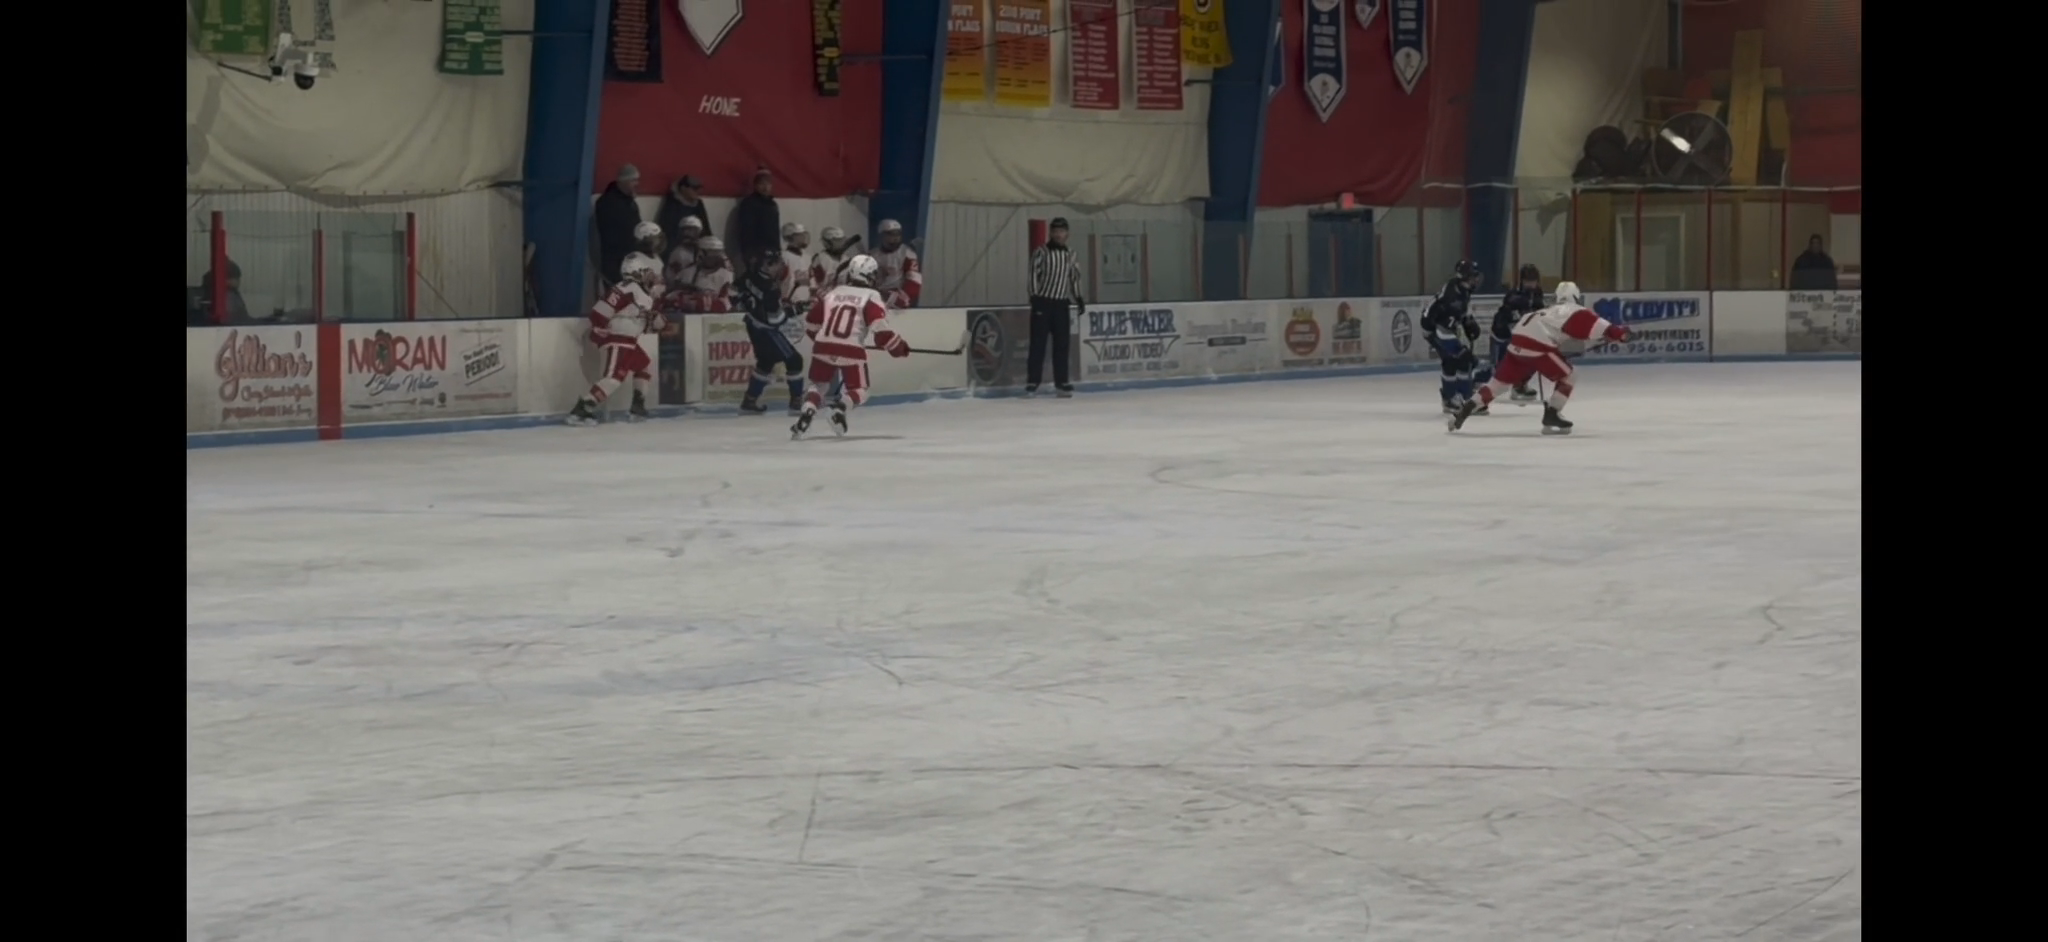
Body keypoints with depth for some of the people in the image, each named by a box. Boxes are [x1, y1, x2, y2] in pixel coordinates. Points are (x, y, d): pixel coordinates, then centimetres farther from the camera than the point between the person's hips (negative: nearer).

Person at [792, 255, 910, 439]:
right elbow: (879, 327, -11)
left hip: (823, 348, 4)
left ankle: (806, 413, -6)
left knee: (818, 385, 22)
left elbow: (811, 323, 21)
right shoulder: (871, 296, 3)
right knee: (859, 391, 12)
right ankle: (840, 407, -20)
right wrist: (898, 347, 0)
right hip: (851, 351, -4)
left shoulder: (833, 293, 17)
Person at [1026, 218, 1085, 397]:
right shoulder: (1042, 252, -7)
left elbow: (1074, 277, 19)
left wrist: (1079, 298, 13)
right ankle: (1032, 382, -3)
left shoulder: (1070, 255, 11)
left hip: (1061, 304, 5)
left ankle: (1061, 382, 10)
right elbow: (1033, 275, -11)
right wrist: (1035, 297, -19)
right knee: (1038, 343, -5)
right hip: (1043, 303, -5)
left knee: (1062, 344, 5)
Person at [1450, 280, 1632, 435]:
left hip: (1517, 342, 8)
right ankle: (1551, 416, 2)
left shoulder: (1552, 311, 30)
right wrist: (1616, 332, -10)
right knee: (1567, 375, 5)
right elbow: (1591, 323, -9)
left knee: (1500, 380, 15)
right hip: (1535, 346, -8)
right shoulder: (1574, 311, 4)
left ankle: (1467, 408, 9)